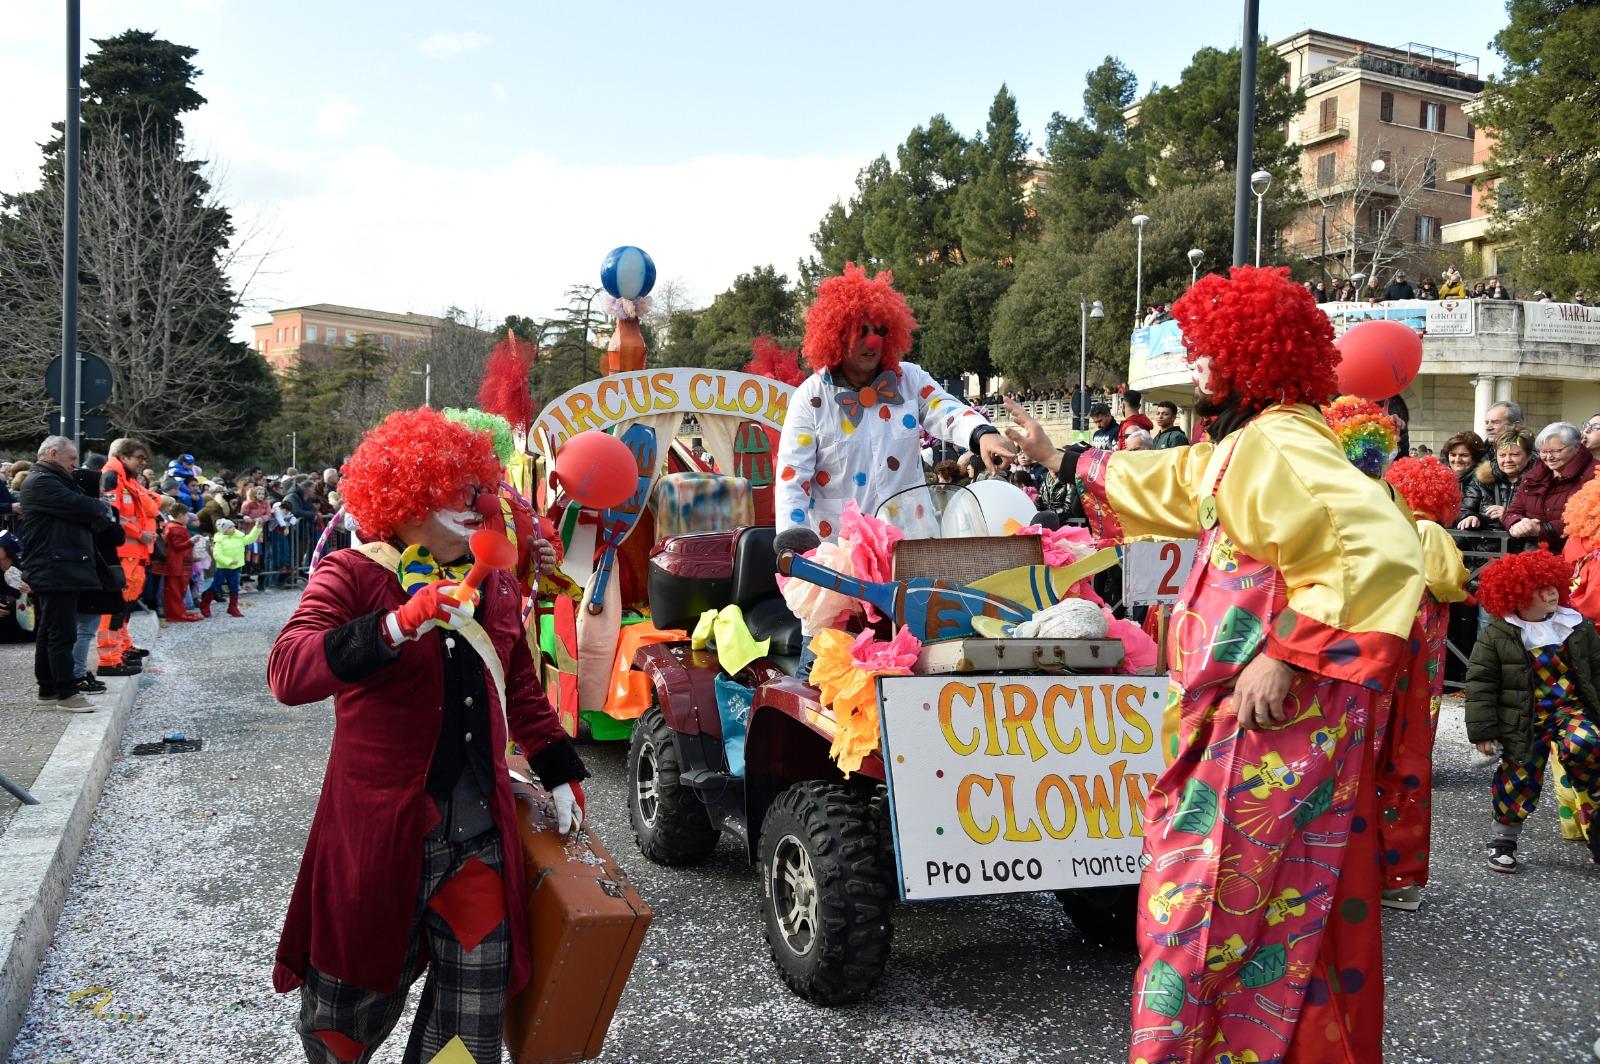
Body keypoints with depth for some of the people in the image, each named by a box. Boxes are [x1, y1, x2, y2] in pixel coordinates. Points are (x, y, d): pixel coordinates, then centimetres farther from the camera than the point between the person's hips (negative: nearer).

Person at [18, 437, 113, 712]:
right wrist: (103, 507, 0)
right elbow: (80, 507, -21)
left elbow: (83, 513, 16)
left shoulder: (51, 481, 22)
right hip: (55, 572, -11)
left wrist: (97, 511, -6)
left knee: (48, 631, 14)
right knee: (62, 632, -9)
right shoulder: (42, 482, -12)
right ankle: (66, 692, -8)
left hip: (52, 572, 11)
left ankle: (48, 689, 21)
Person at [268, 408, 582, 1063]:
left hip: (480, 837, 5)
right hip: (381, 836, -4)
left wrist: (561, 775, 21)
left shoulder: (494, 586, 11)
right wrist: (400, 625, -34)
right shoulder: (353, 576, -8)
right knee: (354, 1009, 14)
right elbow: (288, 675, -24)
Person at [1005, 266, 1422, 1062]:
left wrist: (1286, 654, -28)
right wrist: (1058, 460, 40)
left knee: (1207, 907, -4)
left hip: (1271, 726, -10)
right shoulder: (1239, 447, 15)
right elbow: (1163, 484, 32)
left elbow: (1377, 552, -29)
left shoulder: (1278, 446, -17)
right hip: (1236, 723, 10)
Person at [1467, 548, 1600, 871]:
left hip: (1572, 708, 2)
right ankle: (1504, 839, 24)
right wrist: (1483, 730, -9)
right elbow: (1480, 684, -6)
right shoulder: (1496, 635, -8)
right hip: (1524, 720, -2)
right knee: (1519, 779, 3)